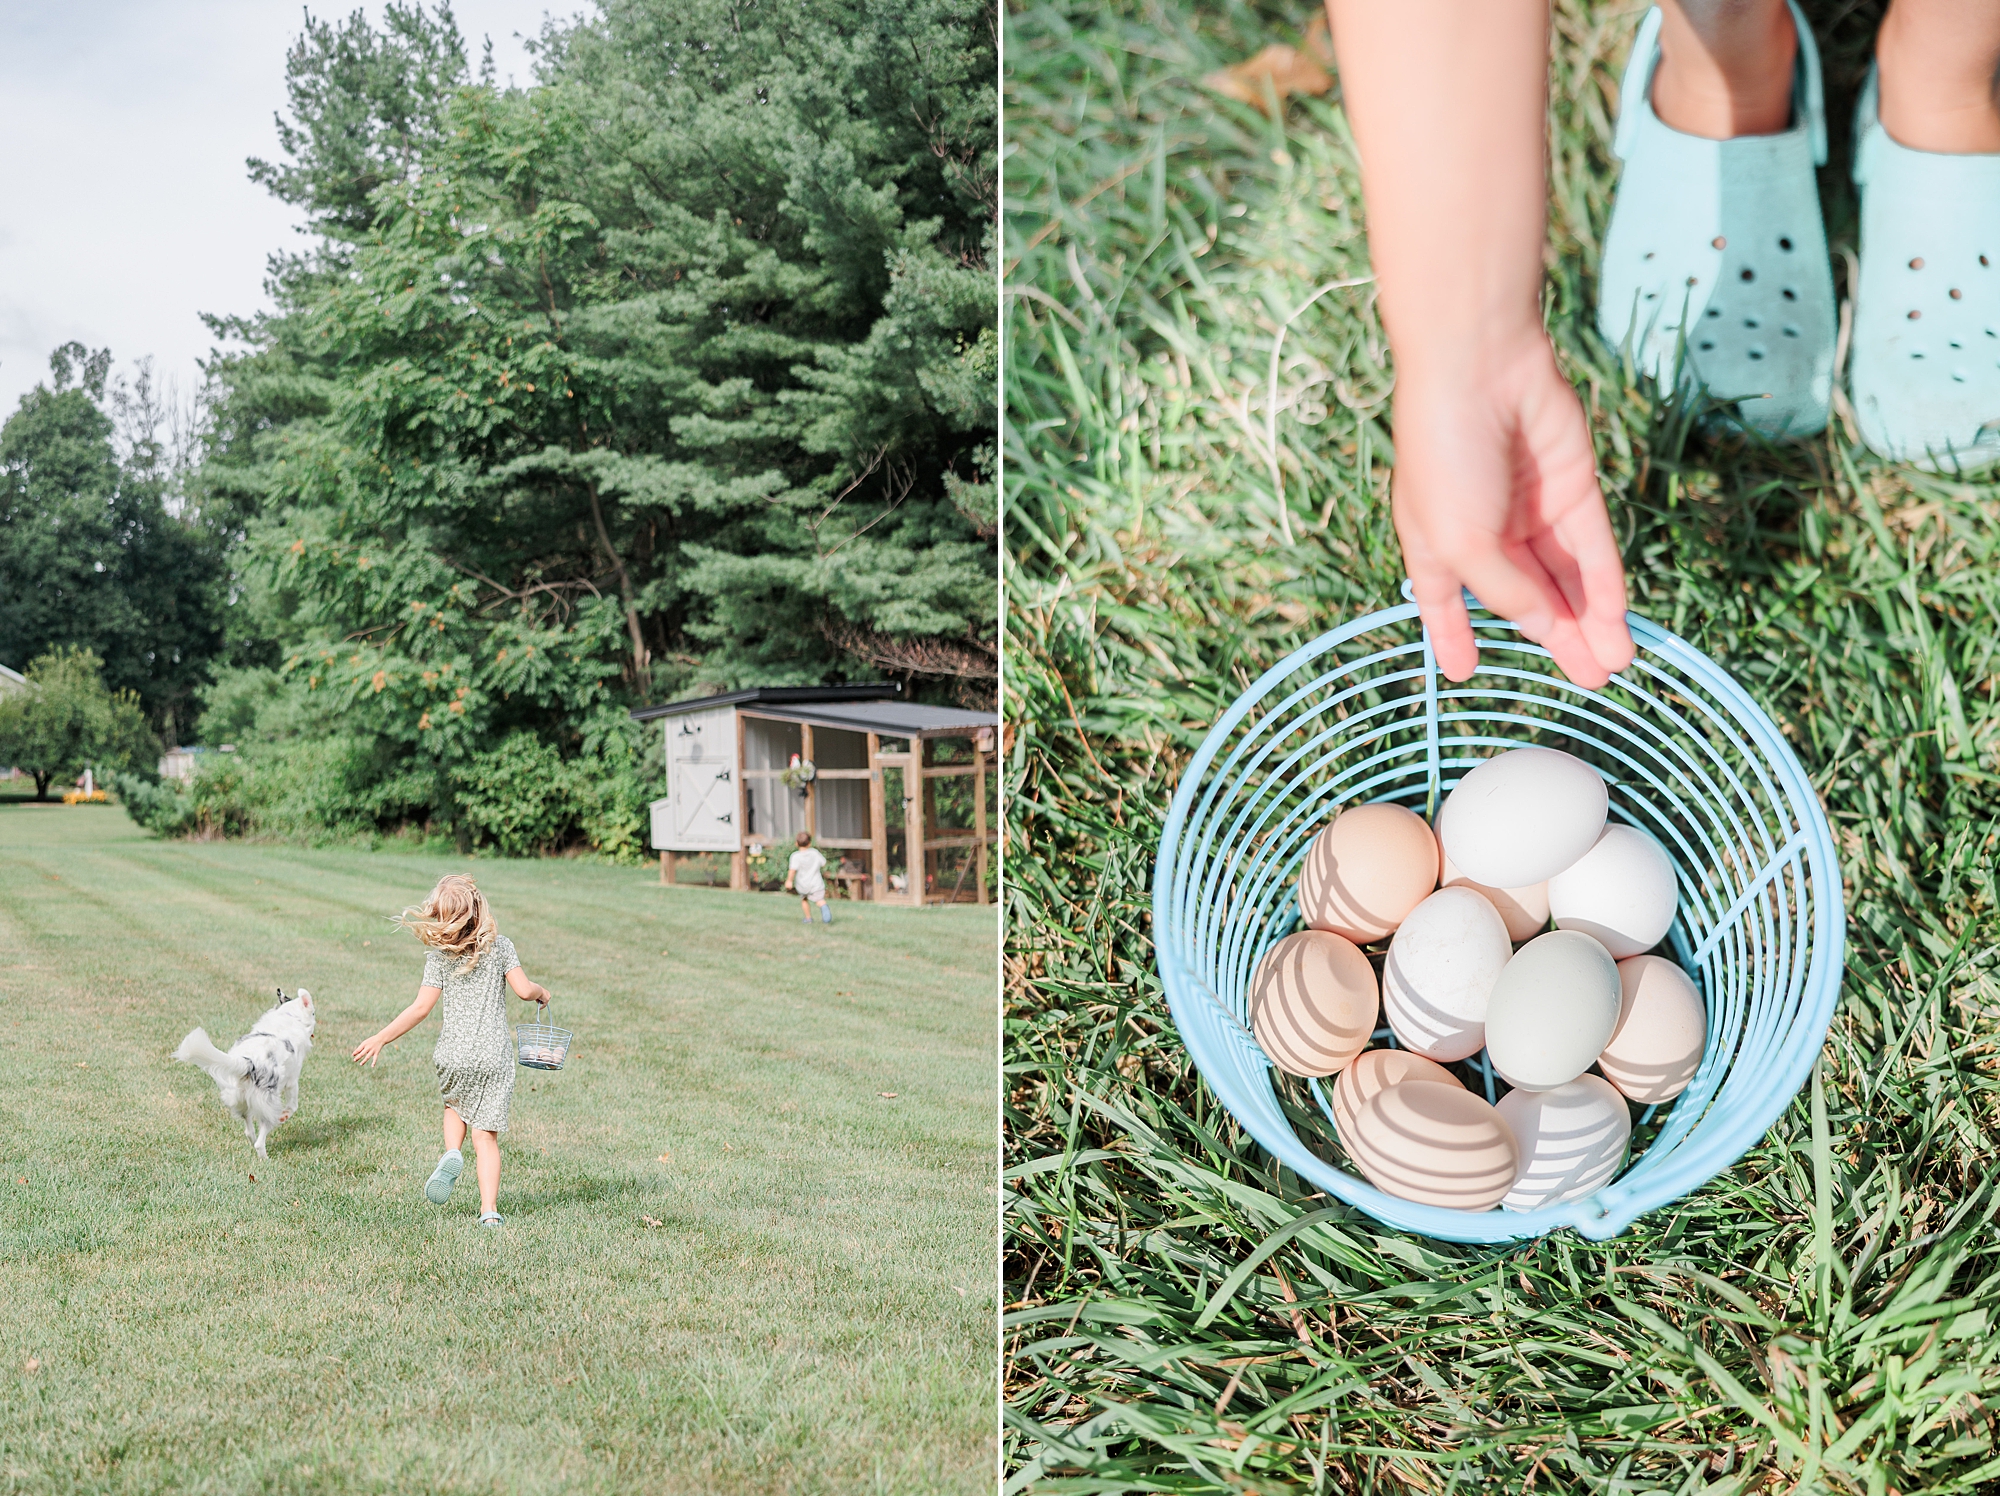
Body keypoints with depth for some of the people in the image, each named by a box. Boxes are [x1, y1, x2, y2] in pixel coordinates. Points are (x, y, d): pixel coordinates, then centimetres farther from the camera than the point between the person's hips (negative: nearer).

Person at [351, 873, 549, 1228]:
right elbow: (524, 990, -6)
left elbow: (420, 1009, -6)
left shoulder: (439, 958, -2)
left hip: (453, 1055, 0)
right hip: (495, 1056, 0)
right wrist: (542, 992, 17)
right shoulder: (500, 946, -1)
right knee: (486, 1134, 5)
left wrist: (380, 1039, 1)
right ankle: (489, 1209, -5)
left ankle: (452, 1154, 2)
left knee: (454, 1105, 30)